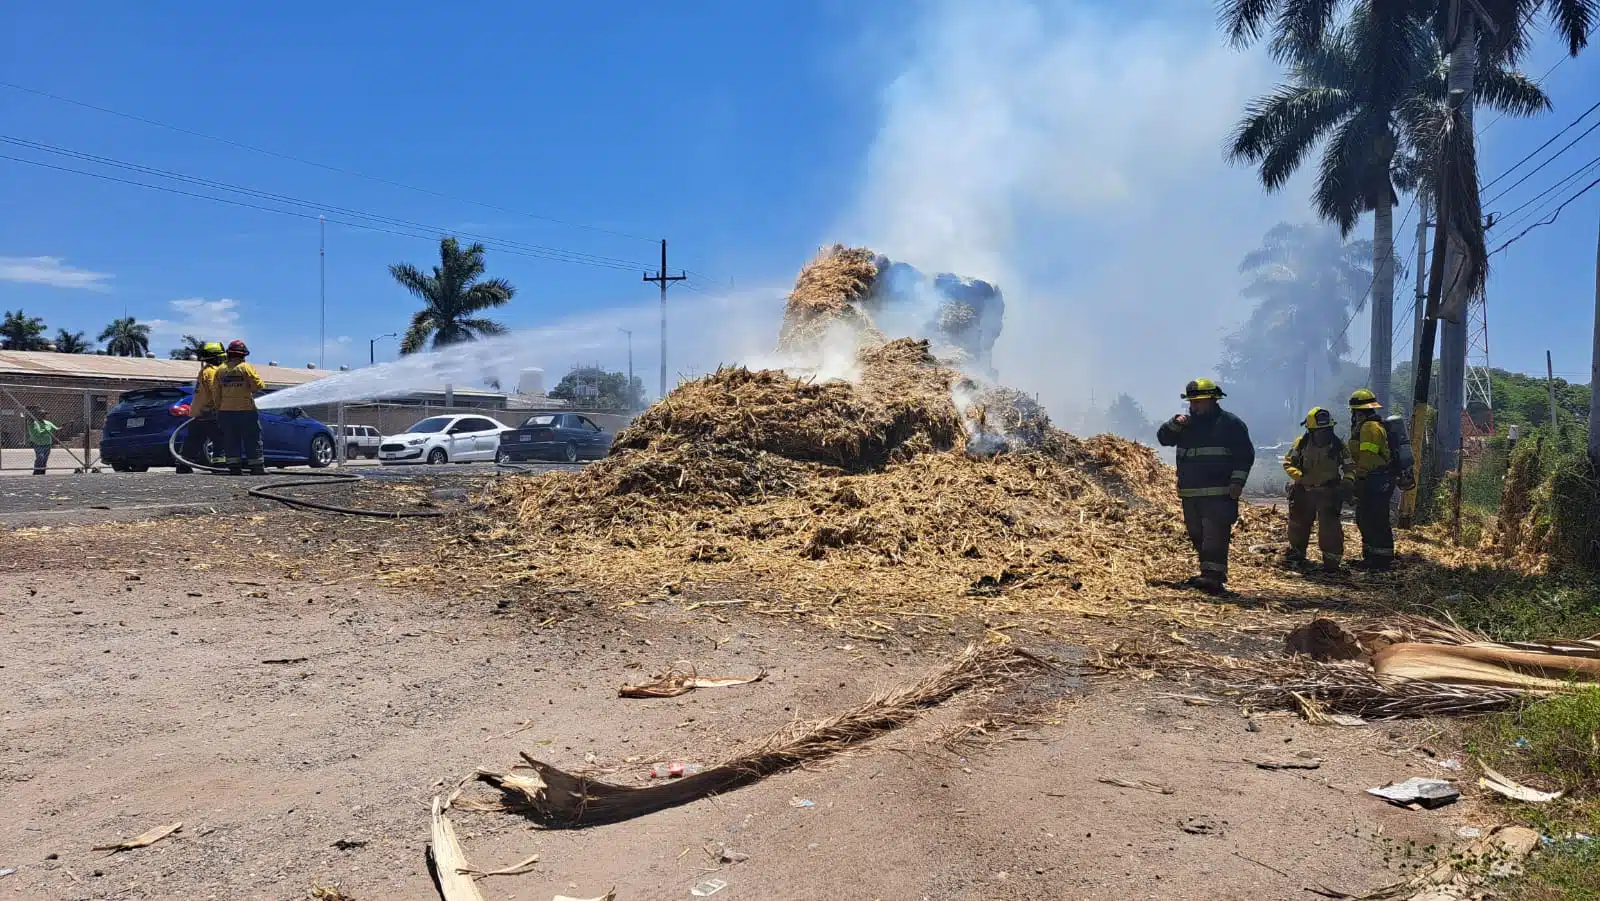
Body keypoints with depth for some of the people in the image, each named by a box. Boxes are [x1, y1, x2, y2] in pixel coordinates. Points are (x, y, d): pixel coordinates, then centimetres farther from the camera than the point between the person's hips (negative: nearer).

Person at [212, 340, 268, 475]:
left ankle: (234, 466, 5)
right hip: (246, 410, -4)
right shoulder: (246, 367, -7)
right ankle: (257, 467, 1)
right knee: (252, 439, 2)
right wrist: (263, 385, 11)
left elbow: (215, 391, 6)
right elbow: (257, 385, -11)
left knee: (231, 440, 8)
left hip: (226, 411, 4)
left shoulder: (220, 370, 6)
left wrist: (218, 408, 13)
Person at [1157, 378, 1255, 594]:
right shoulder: (1187, 423, 17)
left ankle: (1214, 577, -22)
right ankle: (1209, 573, 20)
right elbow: (1163, 438, 11)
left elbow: (1245, 454, -4)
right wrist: (1175, 424, -8)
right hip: (1190, 493, 7)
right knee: (1197, 535, 11)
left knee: (1215, 535, -16)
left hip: (1219, 493, -7)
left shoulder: (1231, 423, -1)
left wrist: (1237, 481, -13)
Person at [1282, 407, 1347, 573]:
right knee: (1298, 522, 14)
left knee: (1329, 525, -16)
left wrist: (1347, 484, -13)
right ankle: (1296, 554, 35)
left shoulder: (1338, 445, -8)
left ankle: (1332, 559, -5)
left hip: (1328, 492, -3)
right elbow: (1288, 462, -1)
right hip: (1304, 491, 3)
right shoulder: (1301, 443, -7)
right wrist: (1299, 475, -20)